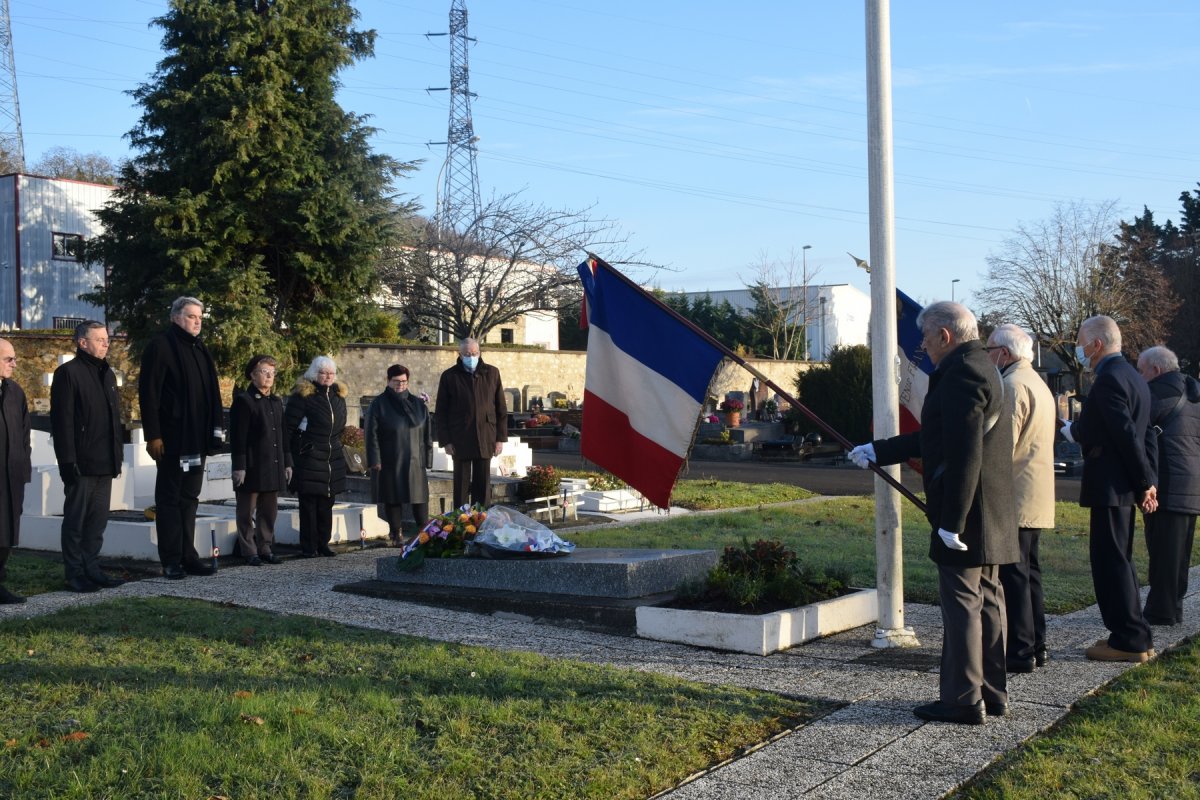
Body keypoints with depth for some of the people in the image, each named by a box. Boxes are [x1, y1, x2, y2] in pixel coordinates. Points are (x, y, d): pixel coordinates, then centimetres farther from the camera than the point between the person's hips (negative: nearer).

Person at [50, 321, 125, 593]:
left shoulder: (107, 373, 17)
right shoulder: (68, 373, -7)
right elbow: (61, 420, -12)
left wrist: (118, 455, 16)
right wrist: (68, 461, -16)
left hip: (105, 464, 7)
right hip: (81, 464, -7)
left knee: (98, 520, 10)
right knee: (76, 520, 1)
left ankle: (91, 569, 18)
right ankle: (75, 574, 6)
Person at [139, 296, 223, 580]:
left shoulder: (200, 350, 16)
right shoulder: (160, 347, -7)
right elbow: (148, 393, -12)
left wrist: (216, 429, 13)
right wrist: (153, 435, -17)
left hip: (197, 439, 7)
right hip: (172, 439, -7)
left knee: (189, 498, 11)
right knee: (169, 498, 1)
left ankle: (188, 556, 17)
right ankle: (171, 560, 5)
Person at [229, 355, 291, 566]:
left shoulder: (276, 403, 17)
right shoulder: (243, 401, -6)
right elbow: (238, 437, -11)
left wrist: (287, 462, 14)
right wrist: (239, 466, -16)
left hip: (273, 468, 7)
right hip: (252, 468, -7)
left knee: (270, 511, 11)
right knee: (247, 512, 2)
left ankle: (265, 549, 19)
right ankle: (249, 552, 7)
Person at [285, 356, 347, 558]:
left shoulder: (338, 396, 13)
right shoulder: (303, 395, -7)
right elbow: (289, 427, -9)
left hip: (332, 460, 6)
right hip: (309, 458, -6)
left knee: (327, 504, 9)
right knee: (309, 504, -3)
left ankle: (323, 544, 17)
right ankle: (309, 547, 3)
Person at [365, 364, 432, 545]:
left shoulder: (418, 405, 10)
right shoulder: (379, 405, 1)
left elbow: (427, 433, 11)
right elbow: (372, 434, -2)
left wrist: (427, 458, 5)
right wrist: (375, 460, -9)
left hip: (414, 461, 2)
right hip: (389, 463, -2)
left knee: (420, 498, 0)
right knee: (392, 499, 2)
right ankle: (395, 534, 11)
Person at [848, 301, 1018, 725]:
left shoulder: (961, 372, -17)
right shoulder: (980, 367, 18)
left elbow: (965, 452, -24)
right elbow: (934, 437, 25)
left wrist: (951, 521, -23)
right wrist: (879, 451, 30)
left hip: (966, 512, -11)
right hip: (990, 515, 11)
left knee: (961, 603, -4)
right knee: (986, 599, 14)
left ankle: (963, 701, 1)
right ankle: (992, 693, 22)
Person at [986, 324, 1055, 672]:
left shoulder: (1012, 385, -14)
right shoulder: (1037, 383, 19)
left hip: (1015, 497, -10)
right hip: (1037, 498, 10)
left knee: (1012, 573, -7)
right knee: (1028, 571, 14)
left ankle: (1020, 651, -6)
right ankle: (1036, 645, 19)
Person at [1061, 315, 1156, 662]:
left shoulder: (1109, 380, -17)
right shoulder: (1132, 377, 15)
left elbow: (1128, 435, -20)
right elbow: (1144, 434, 14)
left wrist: (1145, 481, -13)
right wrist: (1147, 481, 10)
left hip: (1109, 486, -10)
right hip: (1125, 485, 10)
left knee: (1110, 561, -4)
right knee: (1117, 559, 17)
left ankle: (1129, 640, 0)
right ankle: (1133, 636, 23)